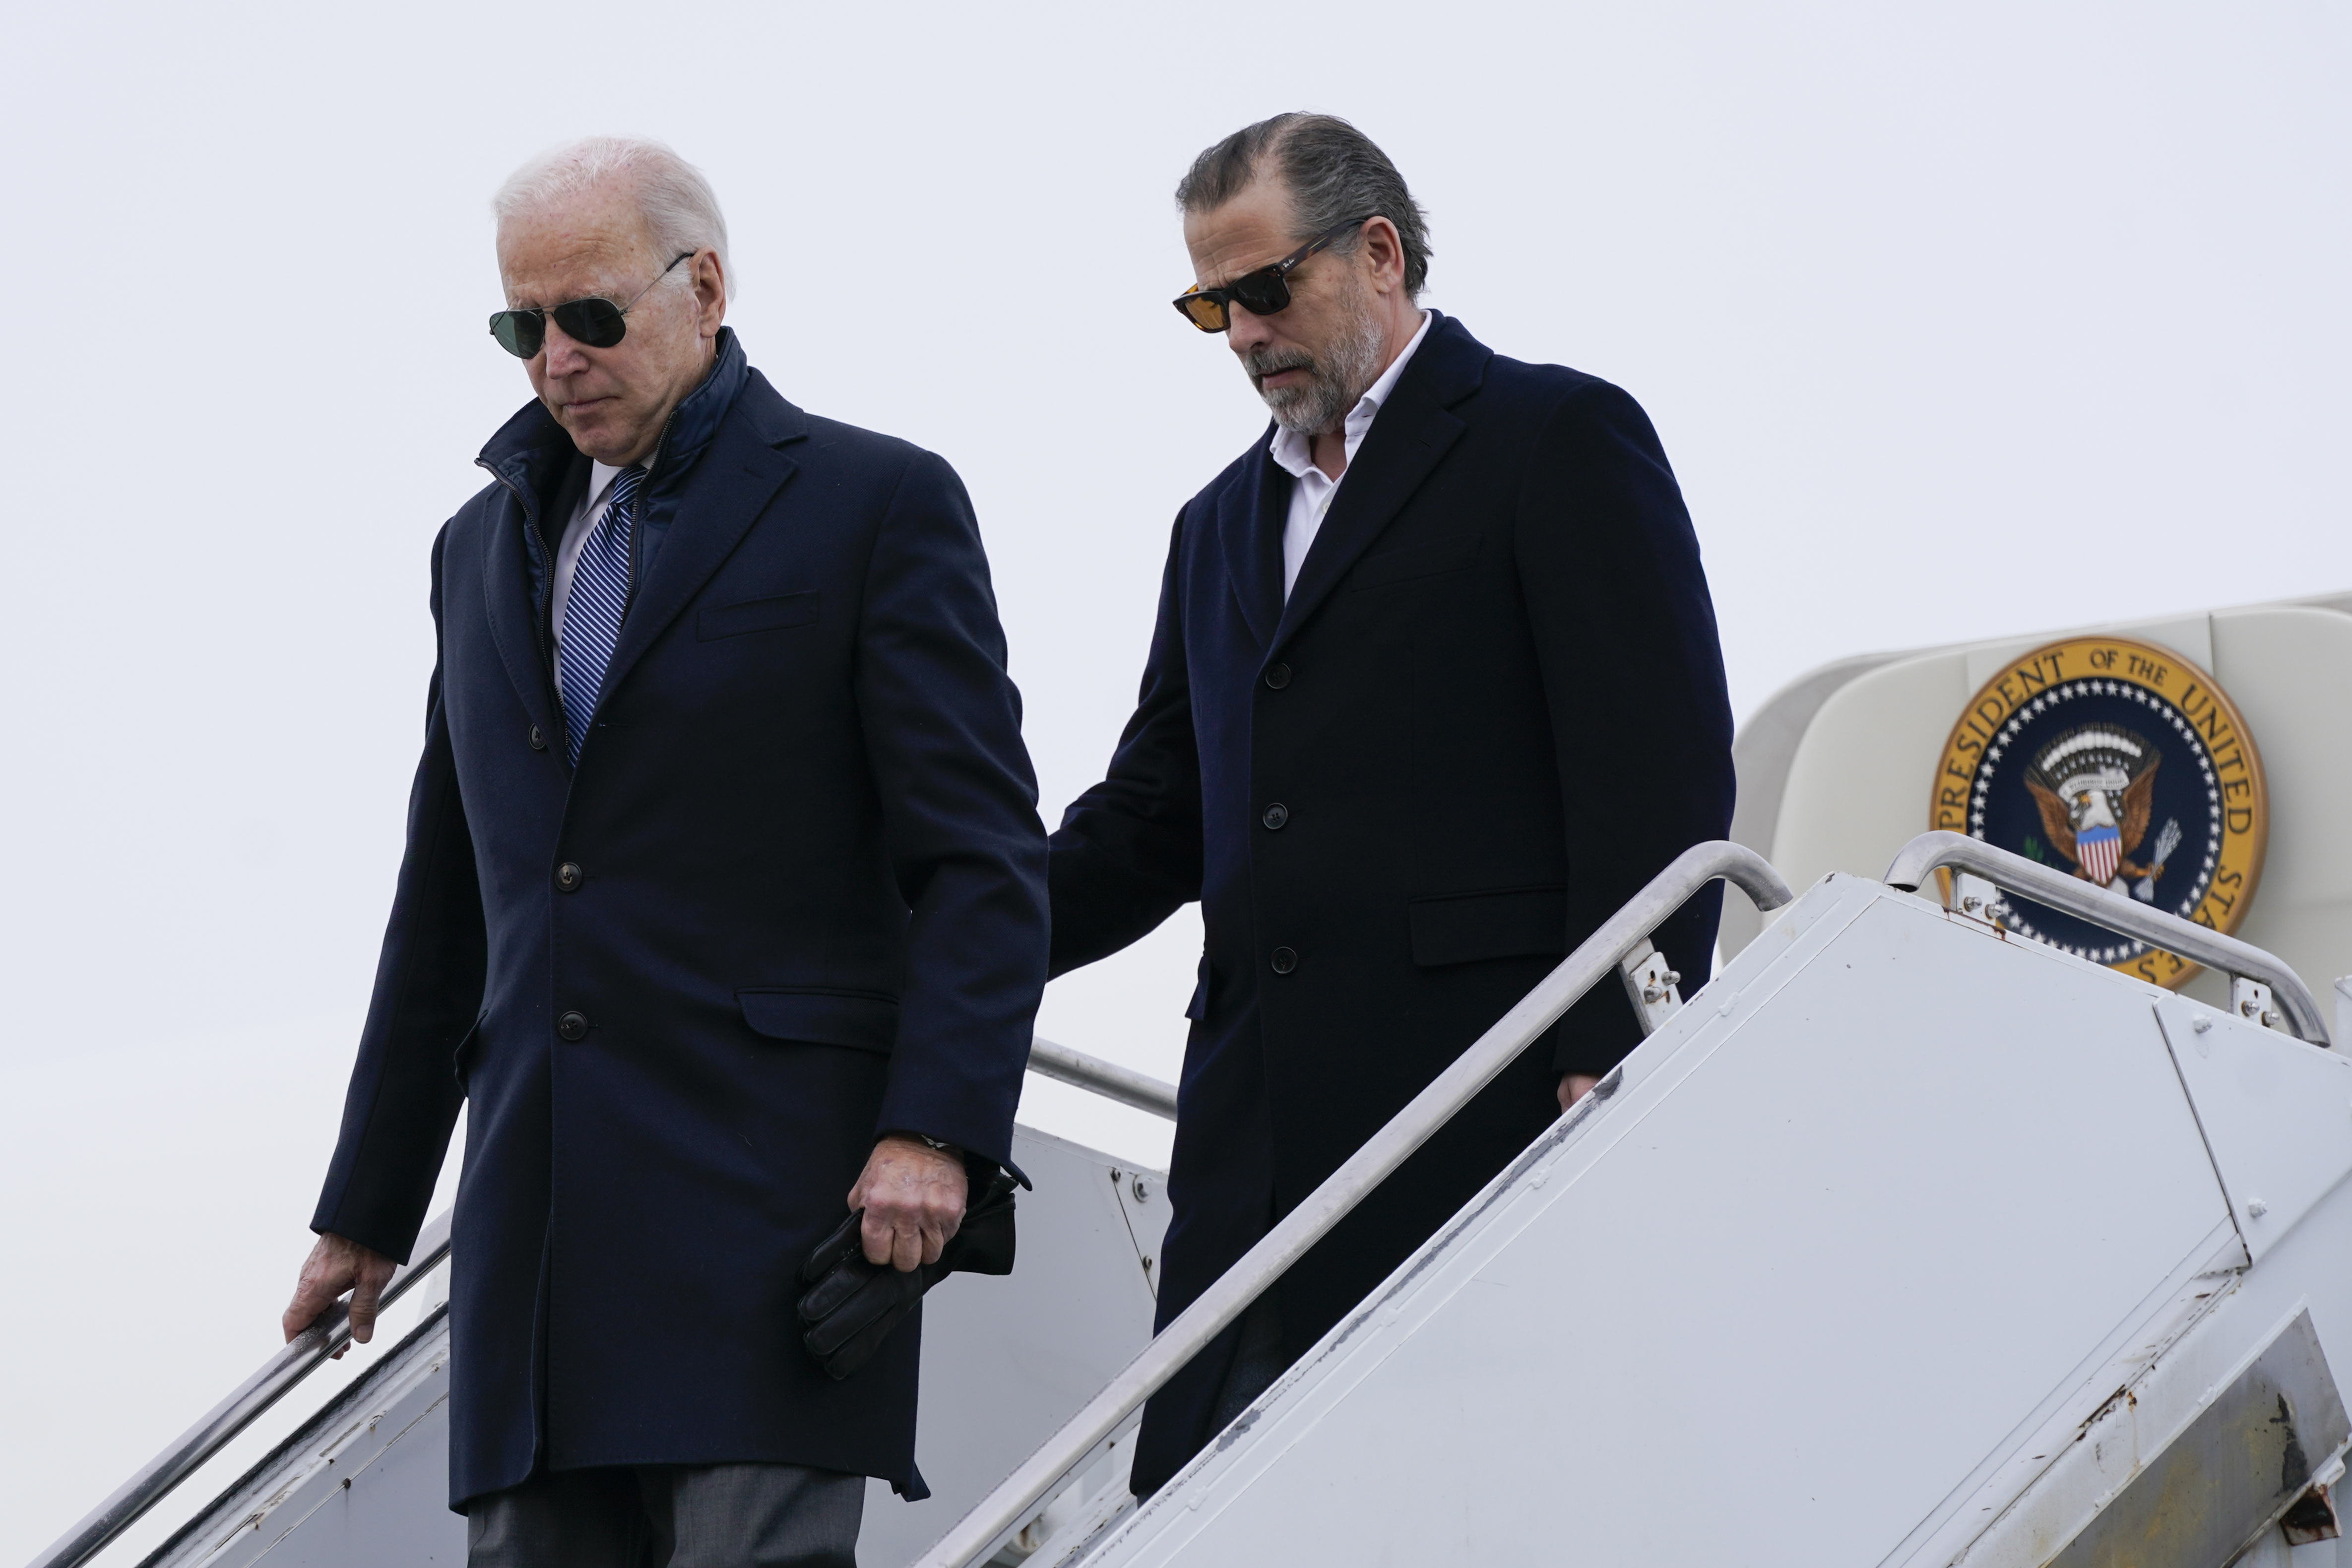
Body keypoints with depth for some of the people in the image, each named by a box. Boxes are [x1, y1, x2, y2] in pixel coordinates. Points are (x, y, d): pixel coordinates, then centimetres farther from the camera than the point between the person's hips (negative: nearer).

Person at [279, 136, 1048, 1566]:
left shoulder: (879, 504, 1)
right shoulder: (487, 543, 20)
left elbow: (983, 856, -5)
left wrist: (937, 1128, -18)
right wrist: (369, 1208, 23)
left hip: (776, 1191, -6)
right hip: (537, 1219, 6)